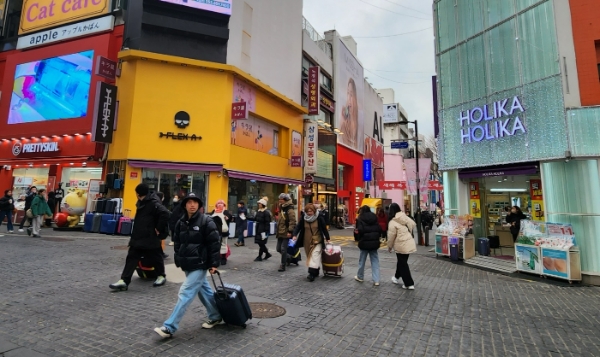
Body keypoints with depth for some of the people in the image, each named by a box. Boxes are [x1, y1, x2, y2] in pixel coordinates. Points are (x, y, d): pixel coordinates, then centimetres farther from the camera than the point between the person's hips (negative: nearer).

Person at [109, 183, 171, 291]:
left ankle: (162, 276, 26)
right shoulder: (141, 203, 14)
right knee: (131, 258, 4)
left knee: (156, 257, 8)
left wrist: (159, 229, -25)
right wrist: (135, 236, 17)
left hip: (150, 239, -9)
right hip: (138, 238, 9)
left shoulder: (153, 204, -19)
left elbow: (165, 213, -32)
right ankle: (124, 281, 6)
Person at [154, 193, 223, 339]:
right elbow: (177, 243, 16)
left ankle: (169, 327, 3)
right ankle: (216, 316, 34)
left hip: (200, 265, -7)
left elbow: (214, 243, -13)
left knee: (185, 294, -6)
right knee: (204, 290, 18)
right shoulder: (181, 222, 6)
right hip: (188, 265, 7)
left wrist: (214, 263, -15)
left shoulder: (206, 221, -13)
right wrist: (179, 260, 11)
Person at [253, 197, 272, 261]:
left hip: (263, 230, -9)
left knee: (261, 243, 0)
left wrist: (265, 232, -20)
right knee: (260, 243, 12)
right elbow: (255, 219, 14)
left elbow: (267, 223, -17)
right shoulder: (259, 211, 11)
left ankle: (259, 257, 11)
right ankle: (267, 254, 27)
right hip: (258, 229, 9)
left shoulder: (266, 212, -14)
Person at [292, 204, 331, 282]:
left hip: (317, 241, -4)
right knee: (309, 257, 11)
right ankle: (316, 272, 26)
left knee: (314, 257, -13)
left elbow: (324, 229, -2)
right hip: (307, 241, 4)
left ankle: (312, 274, -15)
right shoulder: (303, 218, -1)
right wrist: (295, 235, -15)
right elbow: (298, 226, 0)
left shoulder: (319, 218, -9)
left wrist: (328, 238, 3)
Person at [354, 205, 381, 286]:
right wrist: (376, 237, 13)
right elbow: (379, 230, 3)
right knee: (375, 261, 7)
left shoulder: (360, 219, -8)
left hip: (365, 242, -4)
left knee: (362, 260, 12)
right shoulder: (375, 218, 6)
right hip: (374, 242, 4)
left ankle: (360, 277, 27)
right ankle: (376, 280, 3)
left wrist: (359, 239, 0)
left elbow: (360, 230, -18)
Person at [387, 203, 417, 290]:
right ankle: (396, 277, 40)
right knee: (402, 261, 22)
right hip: (409, 244, 7)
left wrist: (389, 247, 2)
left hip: (401, 246, -7)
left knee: (403, 264, 6)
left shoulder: (392, 222, -17)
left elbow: (391, 236, -13)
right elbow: (413, 224, 19)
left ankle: (409, 284, 11)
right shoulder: (405, 217, 2)